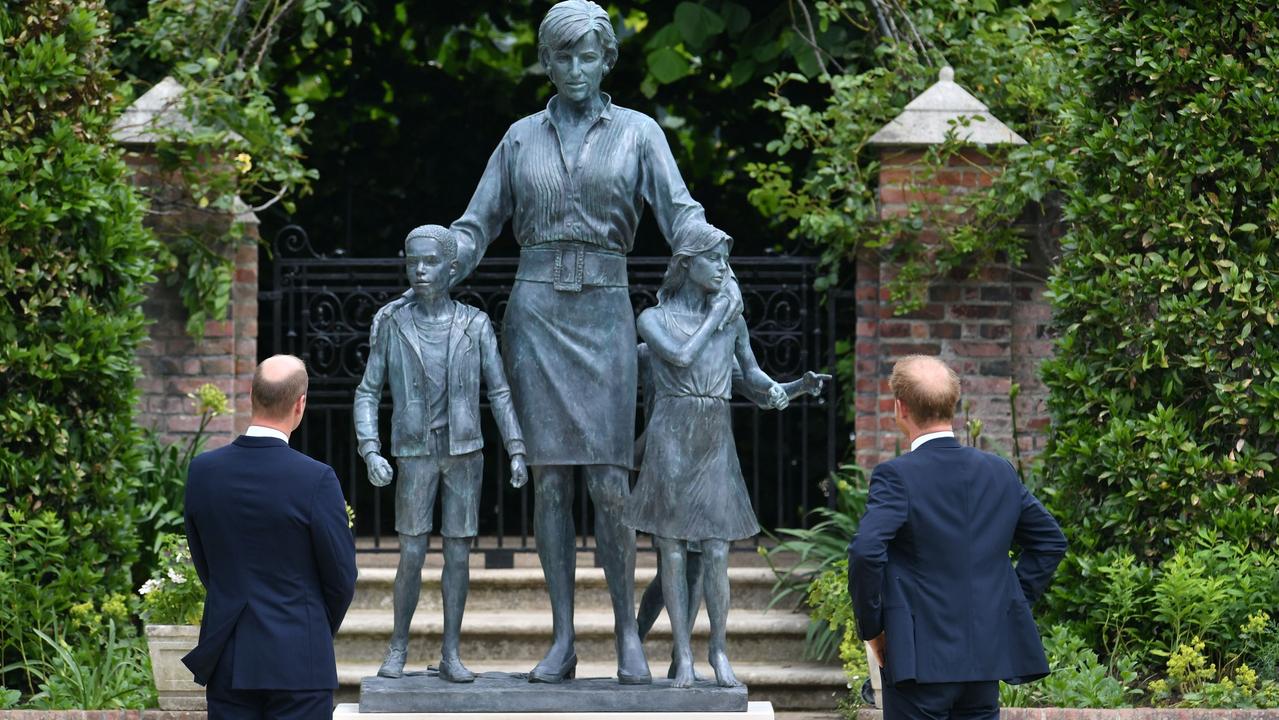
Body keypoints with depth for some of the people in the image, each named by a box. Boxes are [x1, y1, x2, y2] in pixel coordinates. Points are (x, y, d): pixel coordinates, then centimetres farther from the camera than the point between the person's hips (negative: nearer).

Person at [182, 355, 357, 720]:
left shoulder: (202, 470, -1)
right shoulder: (316, 479, -14)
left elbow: (204, 563, 9)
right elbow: (341, 577, -5)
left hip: (227, 660, 4)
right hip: (297, 662, -4)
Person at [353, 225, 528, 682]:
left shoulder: (475, 326, -2)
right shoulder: (391, 323, -3)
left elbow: (500, 393, 1)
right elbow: (368, 395, -1)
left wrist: (517, 452, -8)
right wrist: (370, 453, -14)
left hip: (465, 454, 1)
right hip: (414, 456, -1)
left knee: (458, 554, 1)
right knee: (412, 557, -5)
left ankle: (450, 654, 9)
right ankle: (398, 648, 12)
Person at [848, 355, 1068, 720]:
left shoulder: (897, 476, -11)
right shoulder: (1000, 472, 7)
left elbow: (866, 552, -22)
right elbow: (1051, 540, 16)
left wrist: (871, 627, -10)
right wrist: (1016, 601, 17)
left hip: (920, 660, -5)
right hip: (986, 657, 5)